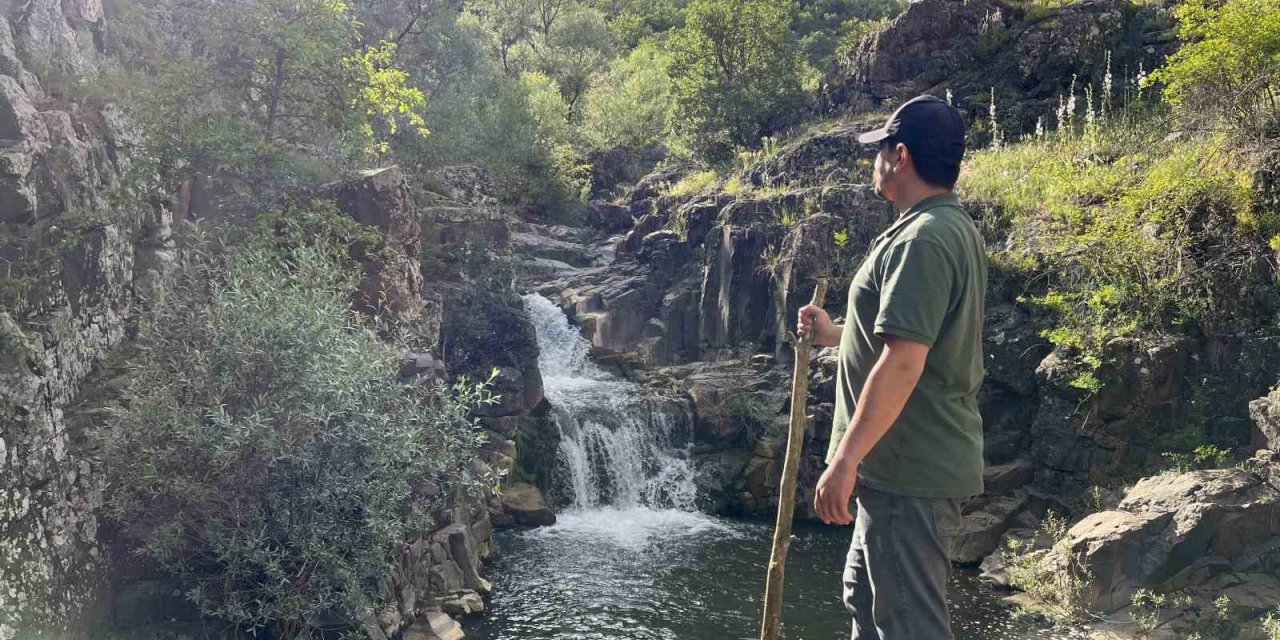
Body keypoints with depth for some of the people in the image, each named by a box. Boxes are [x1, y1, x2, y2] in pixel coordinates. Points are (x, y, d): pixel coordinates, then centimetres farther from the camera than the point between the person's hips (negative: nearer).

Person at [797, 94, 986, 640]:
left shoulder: (921, 239, -20)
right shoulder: (953, 228, 14)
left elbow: (902, 362, -28)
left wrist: (844, 459, -25)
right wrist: (835, 334, 27)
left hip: (909, 471, -11)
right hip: (909, 461, 11)